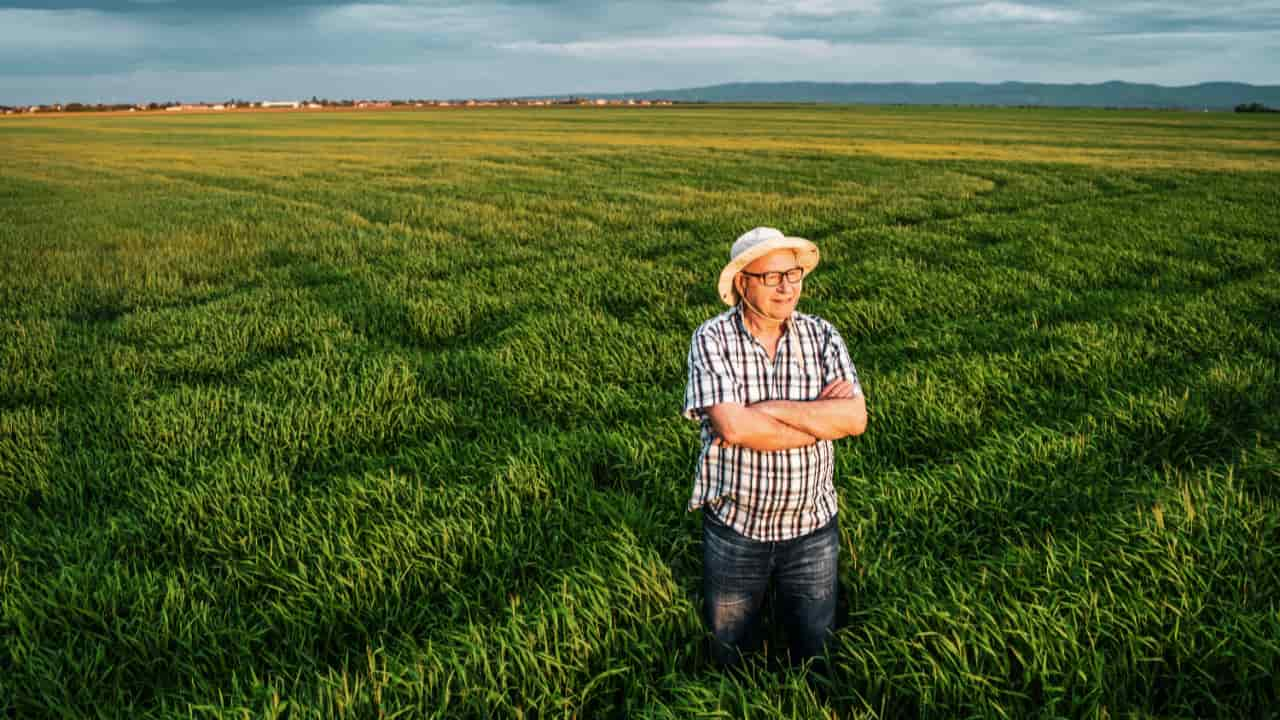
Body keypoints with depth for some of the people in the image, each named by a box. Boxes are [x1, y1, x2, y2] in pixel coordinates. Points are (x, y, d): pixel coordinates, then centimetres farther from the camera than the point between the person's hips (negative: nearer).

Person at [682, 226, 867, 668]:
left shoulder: (822, 336, -4)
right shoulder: (712, 339, -13)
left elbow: (856, 418, -15)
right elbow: (731, 426, -26)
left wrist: (771, 408, -21)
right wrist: (822, 416, -19)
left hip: (812, 525, 2)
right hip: (734, 527, -2)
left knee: (817, 653, 20)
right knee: (731, 656, 20)